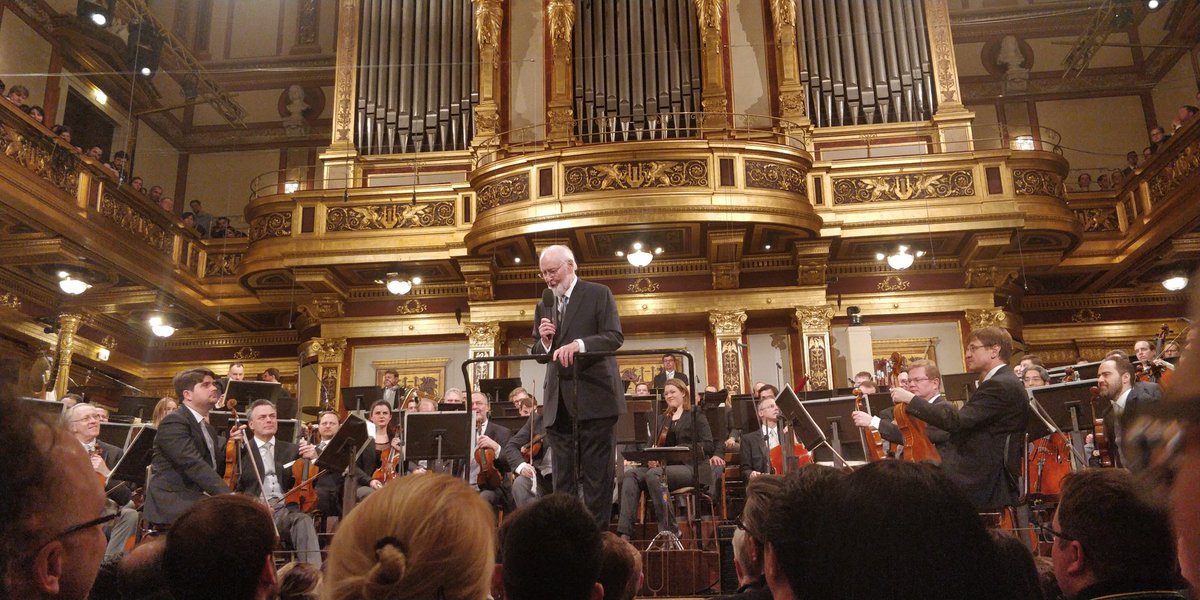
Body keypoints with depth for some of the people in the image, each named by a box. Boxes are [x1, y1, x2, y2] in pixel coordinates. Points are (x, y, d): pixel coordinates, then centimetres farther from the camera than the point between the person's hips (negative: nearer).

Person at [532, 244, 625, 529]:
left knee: (596, 470, 0)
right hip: (559, 400, 5)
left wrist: (579, 344, -25)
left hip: (594, 395, -5)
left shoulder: (598, 294, 0)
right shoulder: (544, 305, 16)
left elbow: (615, 337, -10)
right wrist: (544, 341, -5)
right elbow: (539, 353, 18)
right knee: (562, 472, 7)